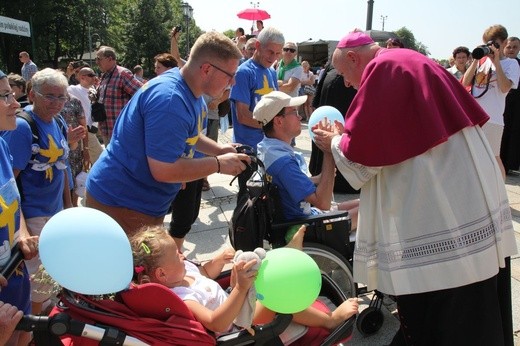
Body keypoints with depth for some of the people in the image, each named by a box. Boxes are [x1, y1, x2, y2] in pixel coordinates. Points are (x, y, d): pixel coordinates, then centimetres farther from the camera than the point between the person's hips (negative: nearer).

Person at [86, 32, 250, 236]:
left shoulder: (191, 94, 5)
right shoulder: (169, 99, -27)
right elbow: (164, 170, -30)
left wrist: (219, 150, 5)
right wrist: (219, 164, -19)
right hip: (120, 205, -10)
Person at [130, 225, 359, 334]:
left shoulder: (182, 271, -4)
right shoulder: (178, 298, -33)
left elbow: (205, 273, 18)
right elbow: (217, 323, -43)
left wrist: (220, 259, -2)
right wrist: (241, 288, -52)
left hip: (229, 303, 10)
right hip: (235, 323, -10)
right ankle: (331, 320, -8)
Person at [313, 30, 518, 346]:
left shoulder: (381, 70, -10)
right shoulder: (414, 62, 18)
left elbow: (361, 152, -11)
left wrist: (335, 143, 8)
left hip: (434, 215, -10)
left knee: (429, 318, 4)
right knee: (476, 318, 18)